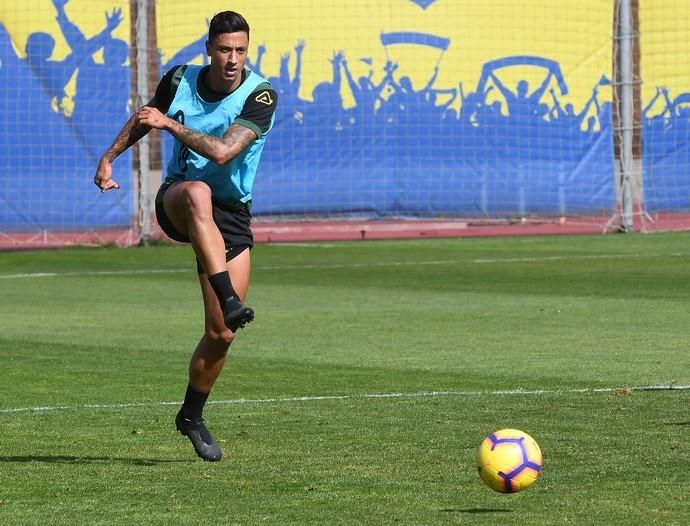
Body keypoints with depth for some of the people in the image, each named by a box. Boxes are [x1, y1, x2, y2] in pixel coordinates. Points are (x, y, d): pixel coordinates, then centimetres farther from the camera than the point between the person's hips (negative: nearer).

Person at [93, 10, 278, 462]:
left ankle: (192, 416, 21)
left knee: (221, 334, -4)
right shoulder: (180, 81, -3)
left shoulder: (260, 96, -13)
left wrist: (171, 124, -28)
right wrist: (110, 157, 17)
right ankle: (229, 299, -55)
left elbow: (223, 152, -26)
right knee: (199, 192, -42)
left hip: (231, 215, 0)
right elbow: (144, 117, 19)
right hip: (176, 202, 0)